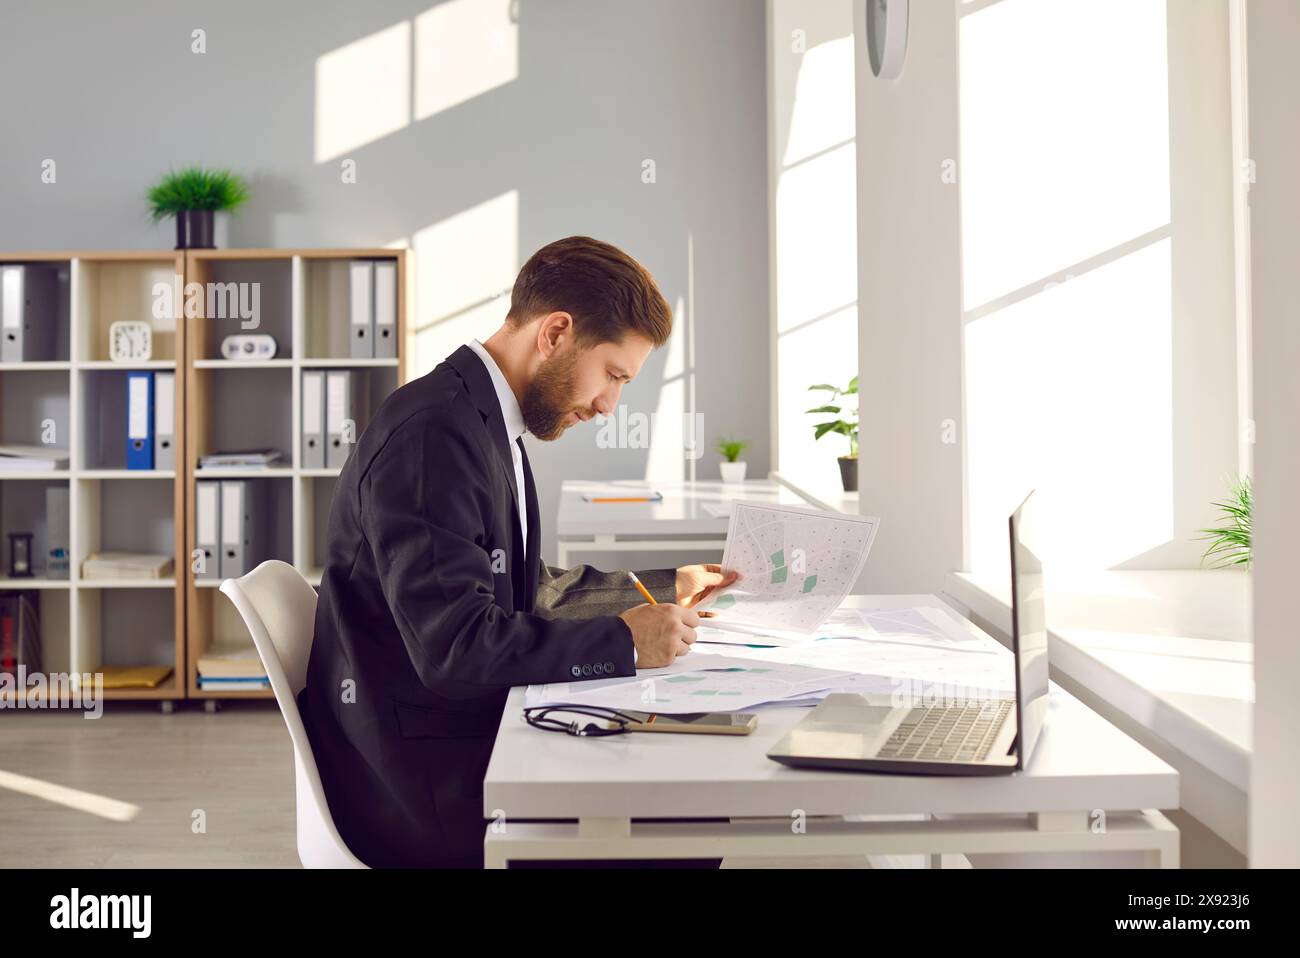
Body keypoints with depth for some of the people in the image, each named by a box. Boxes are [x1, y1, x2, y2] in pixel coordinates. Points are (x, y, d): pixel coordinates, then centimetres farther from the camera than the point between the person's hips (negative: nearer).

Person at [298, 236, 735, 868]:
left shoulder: (486, 425, 12)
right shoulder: (431, 435, -21)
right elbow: (455, 645, -27)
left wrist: (663, 588, 22)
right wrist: (623, 642, -19)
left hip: (471, 739, 10)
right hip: (416, 789, -10)